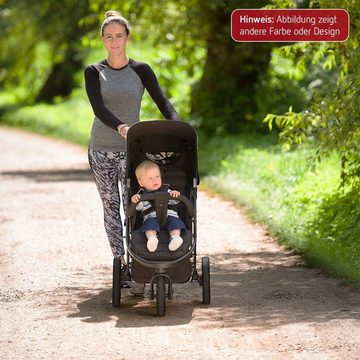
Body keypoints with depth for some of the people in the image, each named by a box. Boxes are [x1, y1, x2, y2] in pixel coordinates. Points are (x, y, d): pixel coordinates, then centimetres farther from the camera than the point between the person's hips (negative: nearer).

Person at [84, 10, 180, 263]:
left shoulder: (141, 71, 2)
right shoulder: (94, 72, 2)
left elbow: (162, 102, -5)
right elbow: (98, 109, -12)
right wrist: (121, 128, -31)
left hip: (131, 149, -1)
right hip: (101, 149, 1)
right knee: (111, 206, 4)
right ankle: (119, 260, 9)